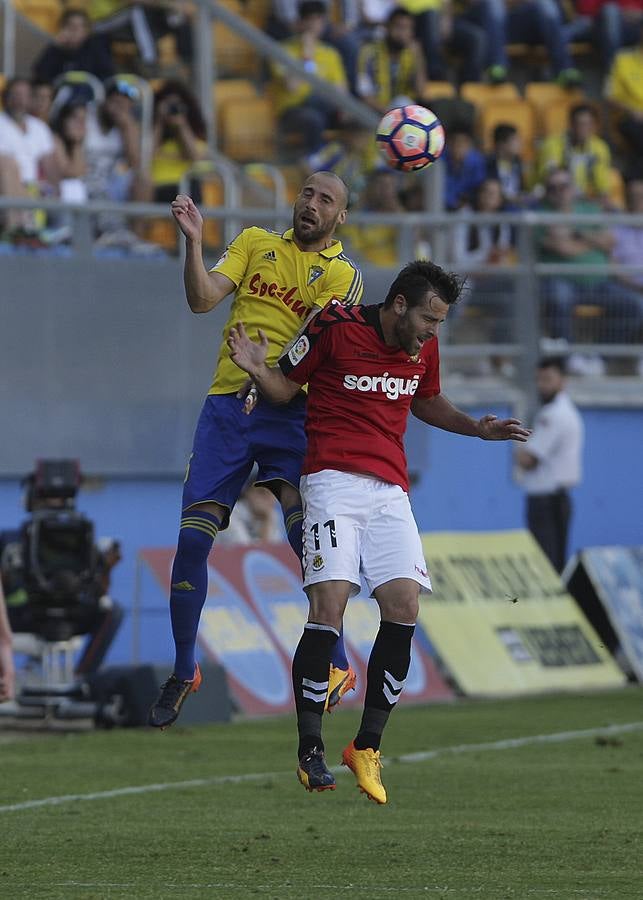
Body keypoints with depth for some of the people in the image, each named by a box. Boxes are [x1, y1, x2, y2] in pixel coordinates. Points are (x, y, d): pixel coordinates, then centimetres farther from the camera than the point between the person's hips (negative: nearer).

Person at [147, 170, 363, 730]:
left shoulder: (342, 274, 6)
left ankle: (337, 666, -11)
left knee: (306, 528, -20)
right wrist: (194, 241, -9)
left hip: (290, 409, -3)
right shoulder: (256, 243, 15)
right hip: (228, 404, 3)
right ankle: (184, 672, 13)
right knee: (192, 537, -2)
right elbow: (202, 299, 4)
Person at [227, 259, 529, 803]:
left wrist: (478, 429, 15)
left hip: (391, 490, 5)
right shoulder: (335, 327, -6)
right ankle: (310, 753, -7)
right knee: (329, 608, -16)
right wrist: (258, 369, -16)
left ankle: (367, 747, 3)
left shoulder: (424, 348, 9)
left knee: (403, 608, -9)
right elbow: (285, 388, 5)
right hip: (334, 480, -5)